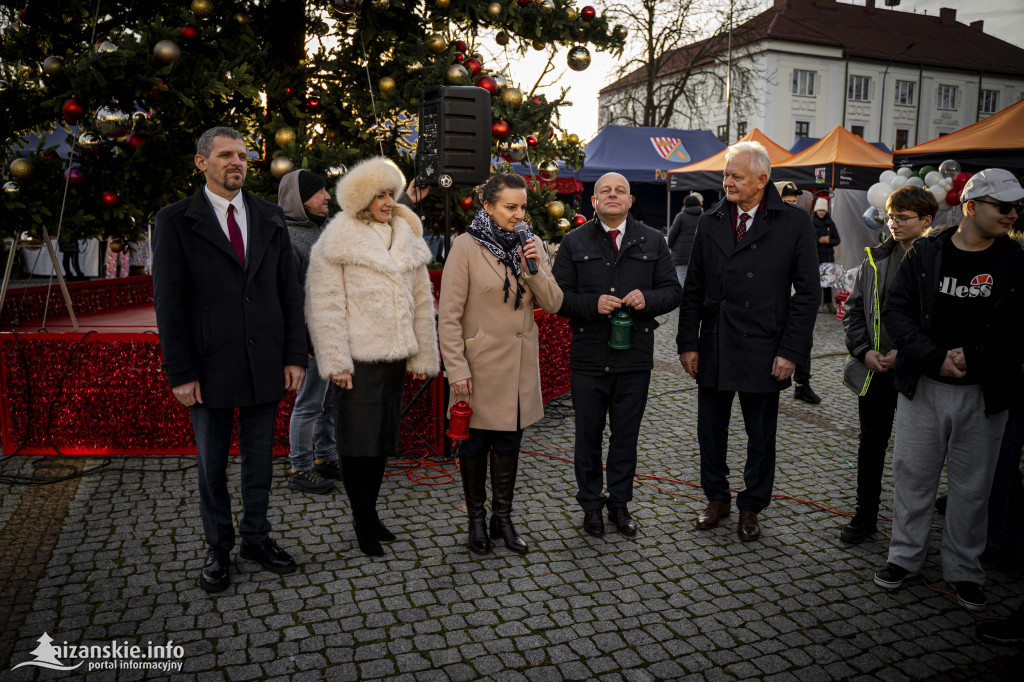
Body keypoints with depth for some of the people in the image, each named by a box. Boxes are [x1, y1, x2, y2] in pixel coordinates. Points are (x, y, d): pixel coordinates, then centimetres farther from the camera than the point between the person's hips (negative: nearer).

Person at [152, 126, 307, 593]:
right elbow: (169, 303, -5)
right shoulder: (175, 221, -2)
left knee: (259, 458, 13)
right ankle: (218, 549, 28)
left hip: (265, 364, 3)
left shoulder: (270, 219, 7)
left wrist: (294, 356, 2)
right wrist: (180, 374, -9)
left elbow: (289, 291, 7)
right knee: (211, 463, 11)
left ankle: (256, 538, 31)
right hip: (210, 366, -2)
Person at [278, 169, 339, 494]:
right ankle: (300, 470, 14)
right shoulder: (286, 237, -14)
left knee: (333, 400, 16)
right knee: (310, 404, 1)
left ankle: (326, 459, 30)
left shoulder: (324, 228, 13)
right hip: (314, 336, -9)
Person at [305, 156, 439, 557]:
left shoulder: (407, 240, 13)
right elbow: (324, 306, -8)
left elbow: (421, 302, 14)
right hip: (358, 359, -6)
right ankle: (363, 520, 17)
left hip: (394, 358, 6)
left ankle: (369, 513, 28)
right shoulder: (337, 243, -5)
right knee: (358, 441, 1)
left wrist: (423, 356, 10)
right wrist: (335, 362, -14)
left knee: (384, 437, 13)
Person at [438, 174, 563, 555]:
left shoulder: (531, 245, 5)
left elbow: (552, 304, 2)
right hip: (481, 363, -4)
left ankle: (503, 519, 27)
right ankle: (476, 520, 26)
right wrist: (457, 370, -15)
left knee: (509, 441, 13)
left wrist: (535, 268, -14)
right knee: (475, 441, 8)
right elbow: (448, 315, -11)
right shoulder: (467, 246, -9)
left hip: (520, 364, 5)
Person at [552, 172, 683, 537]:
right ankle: (591, 504, 24)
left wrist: (647, 299, -14)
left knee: (626, 435, 11)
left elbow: (672, 291, 7)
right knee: (588, 435, 8)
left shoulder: (653, 241, 8)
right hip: (588, 357, -1)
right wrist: (593, 304, -18)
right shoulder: (574, 243, 3)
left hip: (635, 358, 1)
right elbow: (558, 296, -2)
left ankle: (620, 503, 27)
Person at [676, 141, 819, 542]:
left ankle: (750, 508, 29)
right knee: (710, 431, 12)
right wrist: (688, 342, 2)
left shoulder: (794, 223, -4)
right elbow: (693, 288, 7)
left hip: (763, 352, -3)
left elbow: (807, 293, -5)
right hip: (713, 350, 3)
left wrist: (791, 351, -10)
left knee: (761, 437, 11)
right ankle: (717, 498, 32)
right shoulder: (710, 222, 5)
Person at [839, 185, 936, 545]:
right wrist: (864, 351, -4)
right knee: (871, 444, 12)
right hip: (874, 370, 4)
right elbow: (854, 310, 8)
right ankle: (865, 516, 26)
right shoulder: (875, 259, 5)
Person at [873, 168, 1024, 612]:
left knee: (972, 485, 10)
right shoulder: (925, 254, 0)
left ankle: (963, 570, 26)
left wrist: (973, 358, -17)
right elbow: (896, 310, -6)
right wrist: (936, 358, -16)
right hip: (922, 387, 0)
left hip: (984, 393, 0)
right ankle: (905, 556, 26)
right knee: (913, 473, 10)